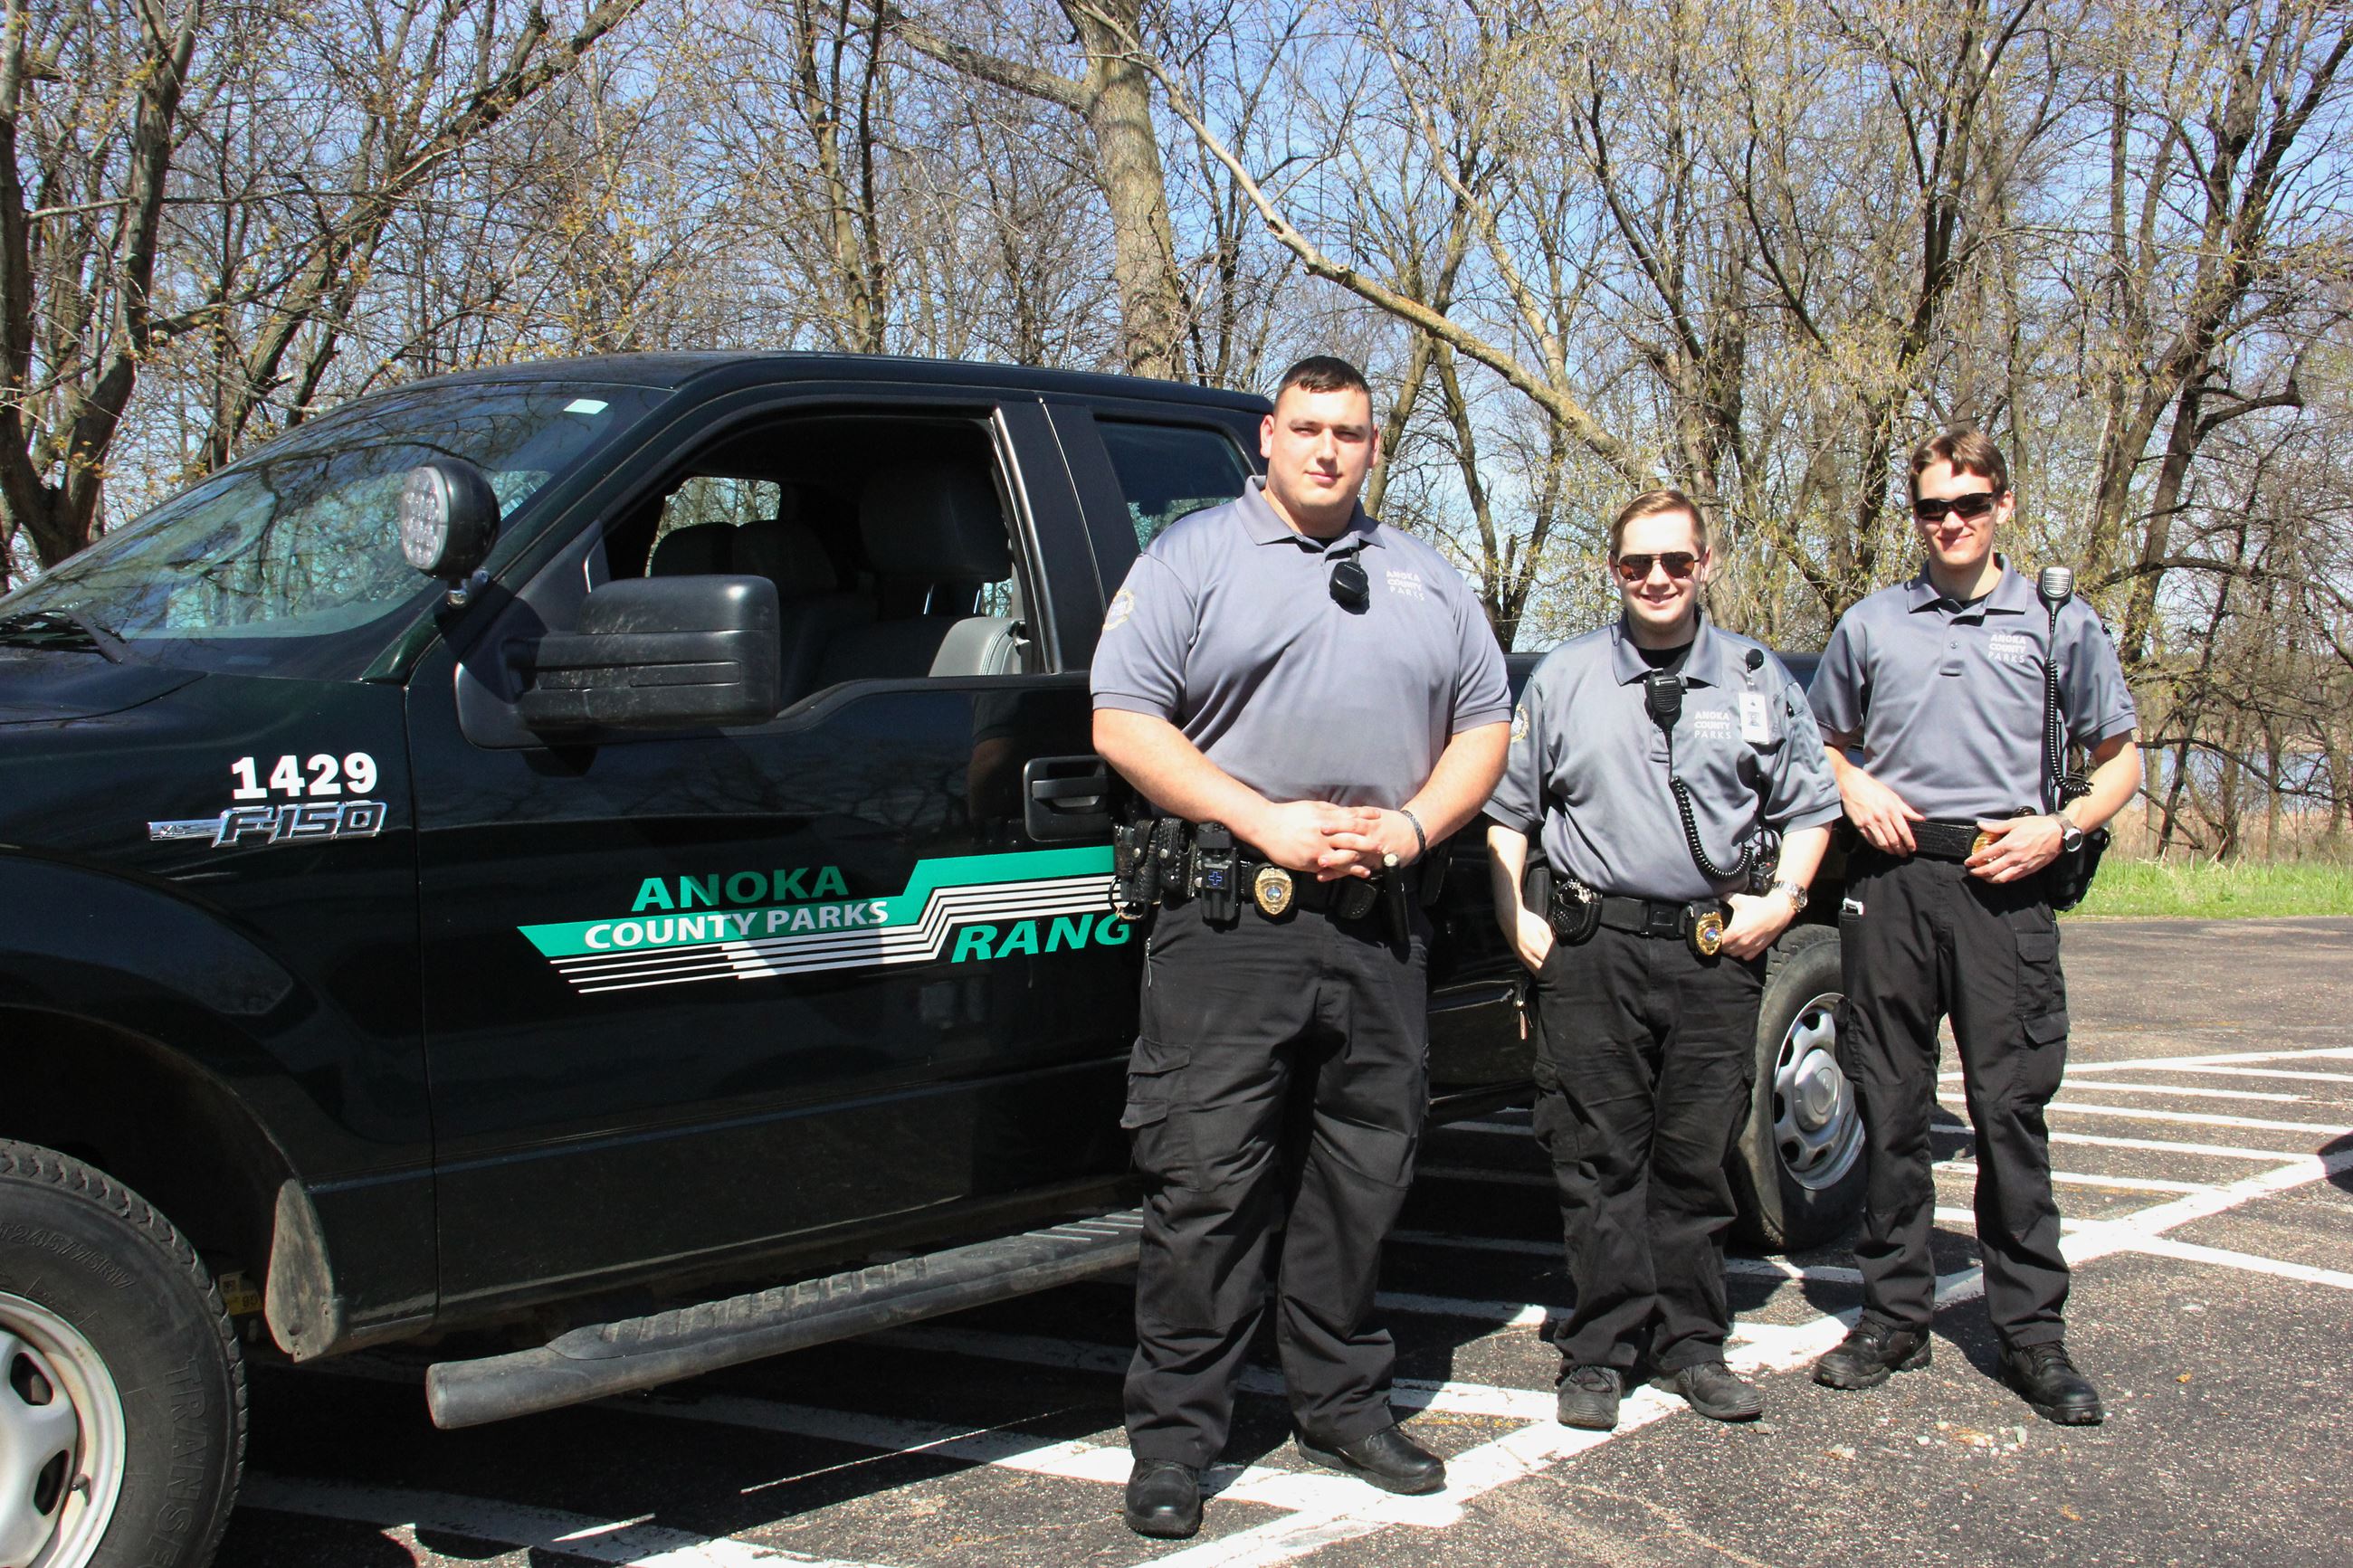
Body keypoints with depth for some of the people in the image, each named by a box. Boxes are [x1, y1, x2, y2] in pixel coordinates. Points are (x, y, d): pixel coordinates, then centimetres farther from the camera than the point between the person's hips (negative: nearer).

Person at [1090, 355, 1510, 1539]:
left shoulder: (1427, 580, 18)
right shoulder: (1193, 556, 4)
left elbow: (1485, 723, 17)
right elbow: (1123, 722, -5)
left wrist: (1409, 826, -2)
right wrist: (1269, 823, -13)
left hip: (1382, 926, 5)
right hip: (1230, 919, -4)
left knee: (1360, 1184, 11)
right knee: (1206, 1185, -4)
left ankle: (1343, 1406, 26)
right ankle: (1173, 1437, 7)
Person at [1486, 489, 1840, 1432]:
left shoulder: (1759, 678, 12)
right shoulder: (1564, 677, 9)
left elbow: (1810, 805, 17)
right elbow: (1508, 807, 13)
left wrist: (1783, 898, 2)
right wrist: (1514, 914, 2)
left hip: (1717, 953, 1)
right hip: (1592, 947, -1)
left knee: (1697, 1157, 7)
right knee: (1598, 1157, 1)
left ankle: (1692, 1343, 19)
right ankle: (1601, 1349, 10)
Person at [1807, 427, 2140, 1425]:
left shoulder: (2056, 622, 11)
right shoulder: (1872, 623, 15)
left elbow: (2120, 759, 13)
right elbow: (1825, 741, 24)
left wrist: (2059, 828, -4)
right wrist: (1855, 789, 2)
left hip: (2002, 882, -2)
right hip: (1892, 876, 2)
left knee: (2010, 1108, -4)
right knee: (1888, 1107, 4)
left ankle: (2033, 1331, 6)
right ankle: (1894, 1314, 14)